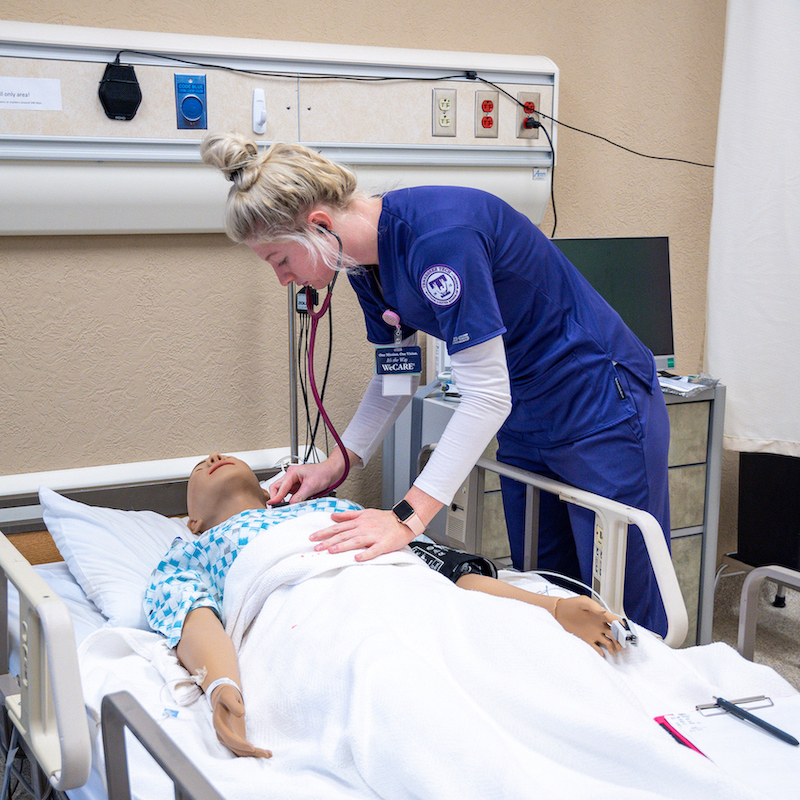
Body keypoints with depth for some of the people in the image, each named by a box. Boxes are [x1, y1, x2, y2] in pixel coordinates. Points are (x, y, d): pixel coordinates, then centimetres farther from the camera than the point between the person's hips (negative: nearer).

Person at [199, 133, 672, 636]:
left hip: (603, 415, -8)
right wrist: (339, 462, 1)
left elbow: (487, 395, -29)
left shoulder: (437, 234, -30)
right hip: (525, 424, 9)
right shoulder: (367, 260, -2)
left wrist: (408, 517, -31)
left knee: (627, 614, 0)